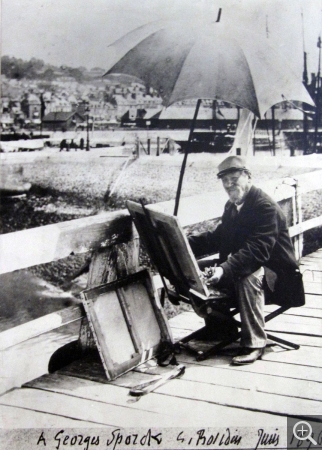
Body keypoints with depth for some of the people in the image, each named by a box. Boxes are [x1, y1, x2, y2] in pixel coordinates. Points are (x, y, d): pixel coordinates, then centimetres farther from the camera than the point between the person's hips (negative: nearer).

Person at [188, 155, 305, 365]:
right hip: (243, 268, 8)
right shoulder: (232, 206, 7)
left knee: (248, 277, -39)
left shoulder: (266, 207, -21)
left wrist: (225, 269, -47)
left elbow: (256, 251, -33)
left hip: (274, 274, -8)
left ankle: (254, 343, -27)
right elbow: (217, 238, 10)